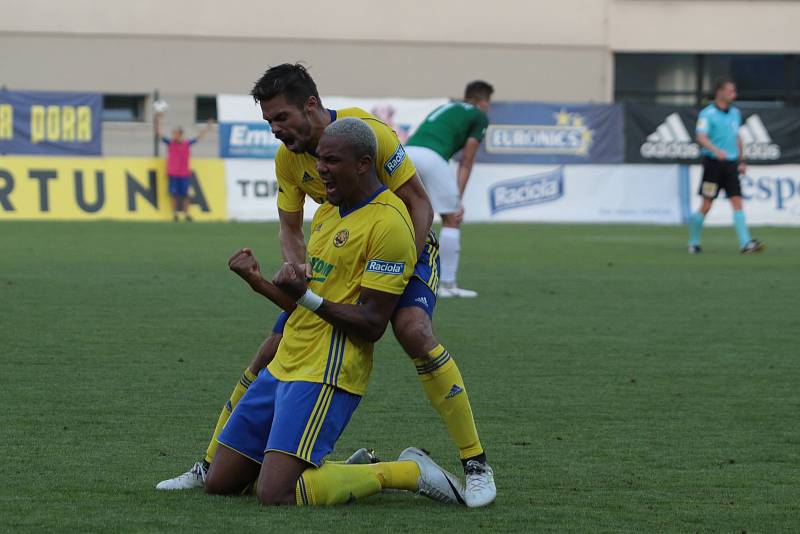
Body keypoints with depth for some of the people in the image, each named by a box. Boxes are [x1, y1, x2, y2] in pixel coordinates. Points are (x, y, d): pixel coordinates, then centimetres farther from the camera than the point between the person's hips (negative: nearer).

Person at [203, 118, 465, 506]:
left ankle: (406, 472, -4)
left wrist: (307, 297, -27)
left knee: (275, 495, -21)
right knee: (219, 483, 8)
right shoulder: (326, 213, 16)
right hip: (284, 367, 10)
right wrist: (259, 282, 9)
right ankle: (356, 471, 18)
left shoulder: (387, 223, -14)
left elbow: (371, 326, -18)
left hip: (325, 376, -10)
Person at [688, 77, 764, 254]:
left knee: (737, 203, -5)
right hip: (713, 164, -5)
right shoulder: (707, 114, -9)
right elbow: (701, 137, -22)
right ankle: (693, 242, 15)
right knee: (706, 205, -1)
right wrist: (716, 150, -37)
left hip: (731, 164, 5)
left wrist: (741, 161, 21)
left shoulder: (735, 113, 13)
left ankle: (745, 243, -11)